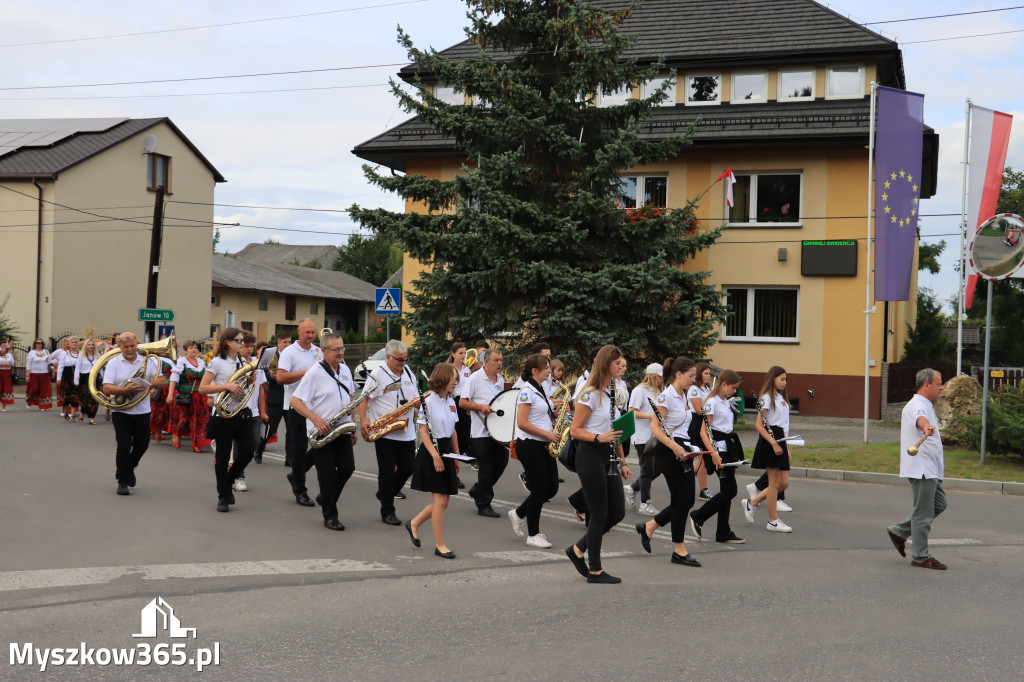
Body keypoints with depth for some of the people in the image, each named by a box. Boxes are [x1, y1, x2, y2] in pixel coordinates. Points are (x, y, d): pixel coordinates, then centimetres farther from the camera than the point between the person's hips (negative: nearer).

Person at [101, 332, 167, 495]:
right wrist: (127, 390, -27)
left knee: (142, 445, 14)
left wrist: (149, 384, -23)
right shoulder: (113, 363, -1)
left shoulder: (148, 361, 4)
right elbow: (106, 388, -12)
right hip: (121, 412, -3)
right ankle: (122, 481, 7)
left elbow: (163, 381, -2)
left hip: (142, 411, 3)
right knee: (124, 445, -8)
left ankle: (129, 467, 43)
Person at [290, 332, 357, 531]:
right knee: (327, 474, -3)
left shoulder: (345, 370, 9)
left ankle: (326, 498, 27)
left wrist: (352, 426, 14)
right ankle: (330, 516, 9)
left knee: (347, 468, 2)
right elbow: (294, 401, -14)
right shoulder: (315, 373, -12)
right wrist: (316, 419, -24)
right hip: (321, 432, -6)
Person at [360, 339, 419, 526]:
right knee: (387, 472, -1)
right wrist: (363, 421, -21)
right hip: (384, 433, -5)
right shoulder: (377, 375, -7)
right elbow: (364, 399, -8)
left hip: (406, 432, 5)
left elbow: (416, 398, 20)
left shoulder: (409, 373, 11)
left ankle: (385, 494, 30)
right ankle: (387, 512, 7)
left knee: (408, 468, 7)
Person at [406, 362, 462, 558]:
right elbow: (423, 432, -14)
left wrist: (457, 457, 15)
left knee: (443, 501, 9)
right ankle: (440, 545, 1)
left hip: (446, 451, 8)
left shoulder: (451, 402, 11)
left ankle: (414, 524, 30)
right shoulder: (428, 402, -11)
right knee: (440, 499, -7)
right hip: (431, 452, -8)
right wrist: (435, 455, -21)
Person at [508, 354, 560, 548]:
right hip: (529, 445, -9)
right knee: (540, 489, -5)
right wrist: (547, 434, -18)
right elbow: (522, 423, -19)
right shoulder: (527, 391, -13)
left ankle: (519, 514, 25)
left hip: (544, 445, 9)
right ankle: (533, 535, 7)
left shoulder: (542, 390, 14)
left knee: (552, 488, 6)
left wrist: (556, 410, 4)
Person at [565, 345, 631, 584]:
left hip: (608, 456, 8)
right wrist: (599, 438, -27)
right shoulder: (590, 394, -12)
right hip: (590, 456, -8)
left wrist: (622, 461, 17)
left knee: (617, 512, 7)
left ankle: (578, 549, 23)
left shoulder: (611, 392, 14)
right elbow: (575, 430, -13)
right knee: (599, 514, -3)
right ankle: (595, 570, 8)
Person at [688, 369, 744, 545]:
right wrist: (713, 454, -24)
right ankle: (697, 517, 2)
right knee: (730, 490, -10)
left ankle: (723, 533, 11)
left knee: (727, 491, 7)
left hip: (728, 447, 9)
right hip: (717, 448, -9)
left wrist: (736, 453, 21)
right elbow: (705, 431, -17)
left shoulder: (726, 402, 15)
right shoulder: (712, 402, -12)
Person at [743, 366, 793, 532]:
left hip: (781, 441, 9)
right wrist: (774, 443, -22)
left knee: (784, 483, 5)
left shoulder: (782, 399, 19)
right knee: (775, 483, -4)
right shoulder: (766, 398, -8)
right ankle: (773, 521, 5)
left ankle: (751, 503, 17)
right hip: (769, 441, -9)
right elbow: (759, 426, -15)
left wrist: (786, 447, 17)